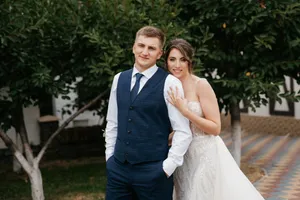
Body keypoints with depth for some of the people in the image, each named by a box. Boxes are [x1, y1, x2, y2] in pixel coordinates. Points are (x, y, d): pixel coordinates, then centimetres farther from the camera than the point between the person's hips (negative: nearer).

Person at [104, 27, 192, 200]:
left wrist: (167, 167, -10)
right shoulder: (119, 79, 8)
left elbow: (183, 132, -8)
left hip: (153, 171, -4)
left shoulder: (169, 83, -7)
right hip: (118, 168, 4)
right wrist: (110, 156, 11)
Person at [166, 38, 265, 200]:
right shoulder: (169, 88, 4)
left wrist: (185, 111, -24)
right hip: (181, 157, 5)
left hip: (204, 155, -5)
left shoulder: (201, 85, -13)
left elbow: (215, 128, -16)